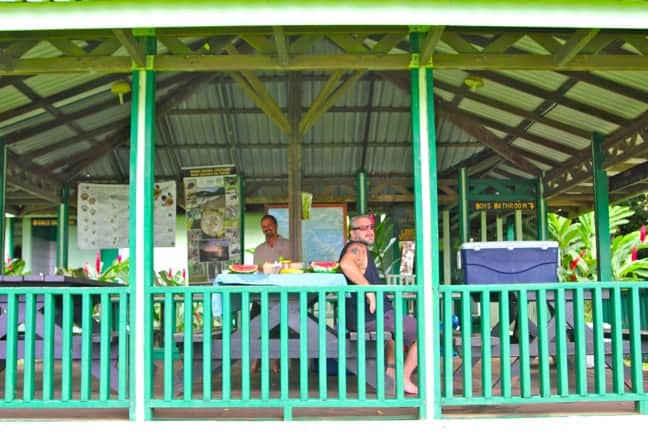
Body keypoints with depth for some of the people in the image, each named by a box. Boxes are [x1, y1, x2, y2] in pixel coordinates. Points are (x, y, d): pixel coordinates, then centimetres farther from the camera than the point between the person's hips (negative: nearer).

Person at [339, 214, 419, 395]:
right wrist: (369, 289, -29)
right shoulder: (357, 248, -12)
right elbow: (346, 264, -35)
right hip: (369, 315, -11)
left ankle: (391, 370, 29)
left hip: (356, 317, 11)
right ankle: (404, 380, 3)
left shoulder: (359, 249, 20)